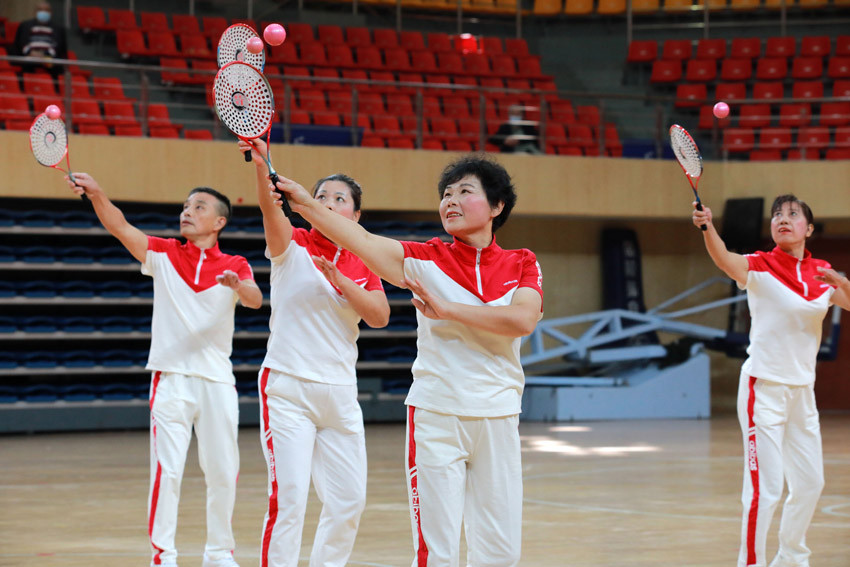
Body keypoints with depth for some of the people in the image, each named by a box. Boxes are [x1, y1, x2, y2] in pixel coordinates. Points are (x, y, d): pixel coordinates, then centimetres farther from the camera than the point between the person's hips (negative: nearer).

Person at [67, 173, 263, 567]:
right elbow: (119, 226, -9)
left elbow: (255, 299, -13)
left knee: (223, 472, 7)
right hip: (171, 378, -1)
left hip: (217, 380, 1)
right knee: (167, 471, -8)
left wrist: (238, 285, -36)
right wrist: (96, 194, -27)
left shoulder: (234, 266, 6)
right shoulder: (163, 254, 6)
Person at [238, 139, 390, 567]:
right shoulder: (293, 247, -2)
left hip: (339, 394, 5)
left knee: (349, 501, 9)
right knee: (288, 500, -12)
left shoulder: (362, 263, 11)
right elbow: (271, 211, -23)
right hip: (287, 387, -5)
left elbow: (380, 316, -3)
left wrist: (339, 280, -16)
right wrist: (261, 166, -43)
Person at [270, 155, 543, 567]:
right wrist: (305, 203, -25)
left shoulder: (522, 265, 5)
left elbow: (523, 320, -14)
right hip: (436, 415, -2)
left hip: (498, 420, 2)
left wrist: (447, 309, -13)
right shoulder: (427, 260, 1)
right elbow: (363, 240, -13)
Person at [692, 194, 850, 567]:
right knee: (766, 488, -13)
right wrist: (708, 228, -51)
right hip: (764, 387, -6)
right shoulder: (761, 267, -10)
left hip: (802, 390, 6)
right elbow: (725, 260, -30)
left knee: (810, 483, 18)